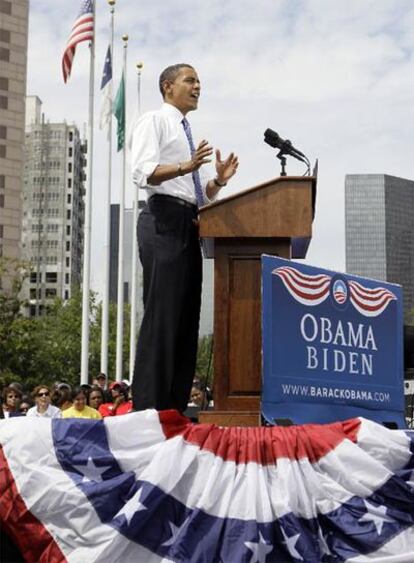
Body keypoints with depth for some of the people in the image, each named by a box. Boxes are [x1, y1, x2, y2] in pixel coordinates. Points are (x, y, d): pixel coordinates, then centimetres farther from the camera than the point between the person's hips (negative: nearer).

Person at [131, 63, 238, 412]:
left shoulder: (189, 133, 27)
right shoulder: (154, 121, 4)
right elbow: (142, 173, -12)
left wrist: (219, 180, 7)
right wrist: (185, 167, -25)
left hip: (190, 225, 8)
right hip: (164, 220, -8)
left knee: (187, 317, 4)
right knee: (162, 315, -13)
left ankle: (176, 408, 6)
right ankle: (147, 408, -11)